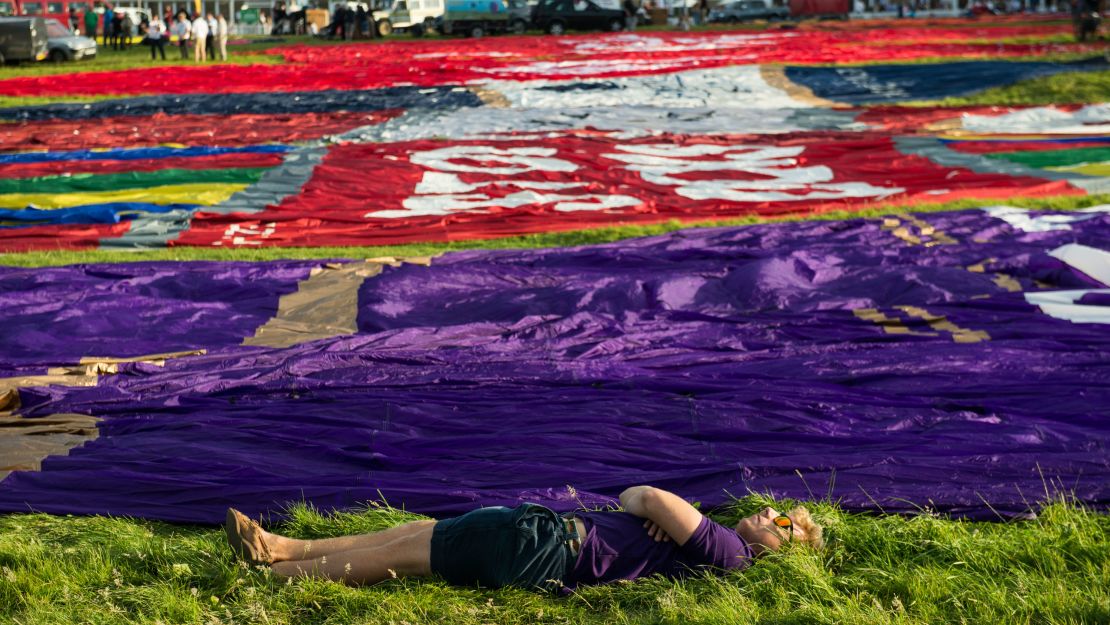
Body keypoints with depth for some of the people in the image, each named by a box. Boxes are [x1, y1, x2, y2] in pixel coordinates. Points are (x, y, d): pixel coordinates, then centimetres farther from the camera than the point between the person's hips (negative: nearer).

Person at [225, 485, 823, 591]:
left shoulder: (726, 552, -10)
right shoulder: (707, 534, 17)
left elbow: (650, 500, -20)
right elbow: (631, 496, 21)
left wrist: (649, 505, 0)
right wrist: (647, 510, 1)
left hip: (550, 551, -8)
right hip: (556, 528, 8)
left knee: (405, 551, -5)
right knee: (415, 531, 5)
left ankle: (277, 573, 3)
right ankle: (278, 547, 8)